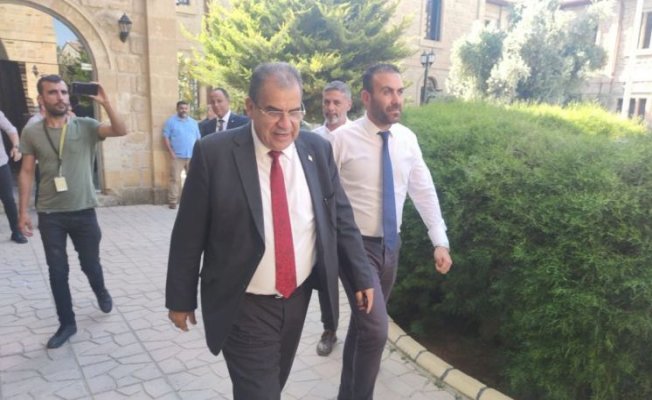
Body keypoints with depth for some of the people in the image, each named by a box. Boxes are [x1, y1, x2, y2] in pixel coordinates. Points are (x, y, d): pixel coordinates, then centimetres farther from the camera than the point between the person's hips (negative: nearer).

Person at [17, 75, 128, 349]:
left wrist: (105, 103, -25)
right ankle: (67, 323, 23)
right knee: (57, 271, 8)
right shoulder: (31, 132, 0)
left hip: (84, 211, -1)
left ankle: (101, 292, 45)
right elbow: (26, 173, 2)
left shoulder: (86, 126, -4)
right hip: (49, 215, 1)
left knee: (90, 264, 13)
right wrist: (23, 211, -1)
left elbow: (121, 131, -18)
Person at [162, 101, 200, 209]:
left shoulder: (193, 122, 15)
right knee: (175, 179, -7)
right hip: (177, 156, -4)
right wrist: (171, 152, -11)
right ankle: (173, 201, -3)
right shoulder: (171, 121, 2)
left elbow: (198, 138, 16)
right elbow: (166, 137, -3)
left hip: (192, 156, 4)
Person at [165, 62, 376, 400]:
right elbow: (188, 235, -9)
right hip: (244, 308, -4)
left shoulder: (317, 149, -4)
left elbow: (340, 218, 4)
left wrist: (361, 275, 5)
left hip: (298, 297, 5)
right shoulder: (214, 153, -15)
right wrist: (181, 298, -3)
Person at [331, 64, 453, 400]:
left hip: (391, 245, 5)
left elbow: (424, 191, 5)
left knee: (363, 323, 19)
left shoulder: (407, 138, 1)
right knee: (375, 329, -12)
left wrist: (440, 242, 2)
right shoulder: (342, 139, -14)